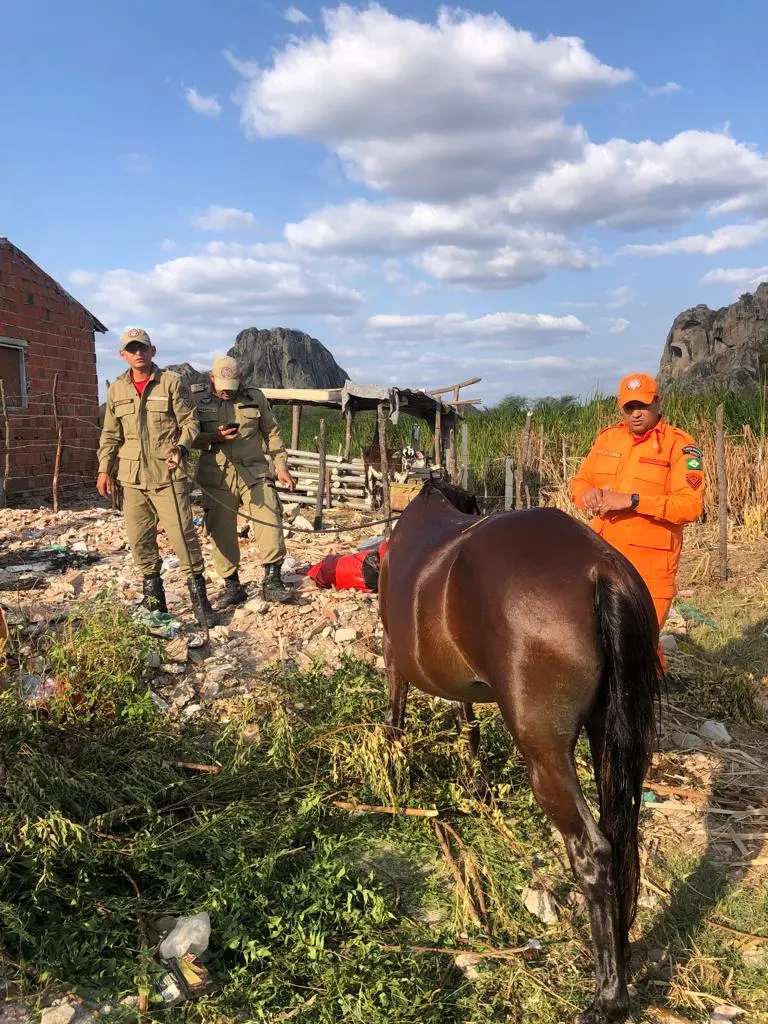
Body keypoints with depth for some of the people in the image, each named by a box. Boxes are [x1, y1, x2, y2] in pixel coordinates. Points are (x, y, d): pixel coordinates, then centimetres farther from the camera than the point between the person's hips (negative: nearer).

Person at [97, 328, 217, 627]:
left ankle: (198, 596, 4)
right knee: (139, 539, 7)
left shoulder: (171, 382, -2)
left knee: (183, 535, -7)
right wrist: (104, 468, 9)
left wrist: (181, 446, -20)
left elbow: (190, 421, -2)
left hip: (167, 473, -4)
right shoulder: (116, 390, 11)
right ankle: (153, 596, 22)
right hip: (132, 477, 5)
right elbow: (110, 434, 17)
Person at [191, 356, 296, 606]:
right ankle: (232, 586, 15)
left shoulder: (255, 398, 9)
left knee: (270, 522, -10)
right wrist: (214, 438, -14)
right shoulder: (197, 399, 6)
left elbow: (272, 433, 13)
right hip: (216, 478, 0)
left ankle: (272, 582, 0)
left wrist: (281, 466, 4)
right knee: (221, 533, 2)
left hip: (254, 473, 0)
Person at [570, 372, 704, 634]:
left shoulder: (679, 445, -8)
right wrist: (588, 493, -8)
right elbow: (579, 481, 17)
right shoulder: (607, 438, 10)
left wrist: (632, 501, -24)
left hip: (650, 563, -5)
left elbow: (691, 505, -17)